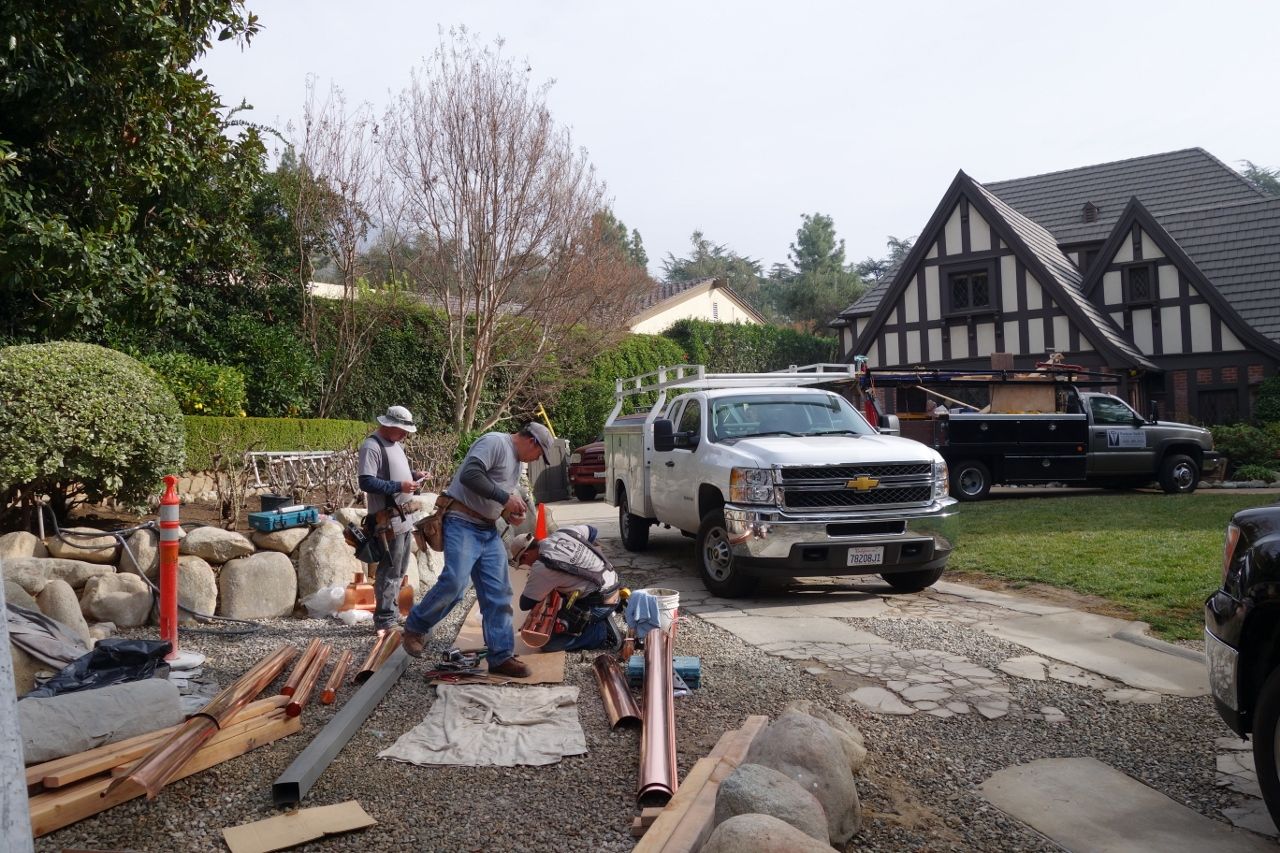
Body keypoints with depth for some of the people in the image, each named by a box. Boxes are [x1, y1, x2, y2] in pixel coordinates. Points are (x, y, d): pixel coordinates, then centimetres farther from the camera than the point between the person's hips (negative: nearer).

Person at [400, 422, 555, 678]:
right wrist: (505, 497, -21)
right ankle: (415, 628, 4)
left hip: (489, 530, 10)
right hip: (462, 524, -9)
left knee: (498, 593, 3)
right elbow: (469, 475, -25)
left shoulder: (516, 461, 21)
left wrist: (510, 512, 7)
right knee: (454, 582, -20)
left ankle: (501, 656, 8)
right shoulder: (495, 442, -10)